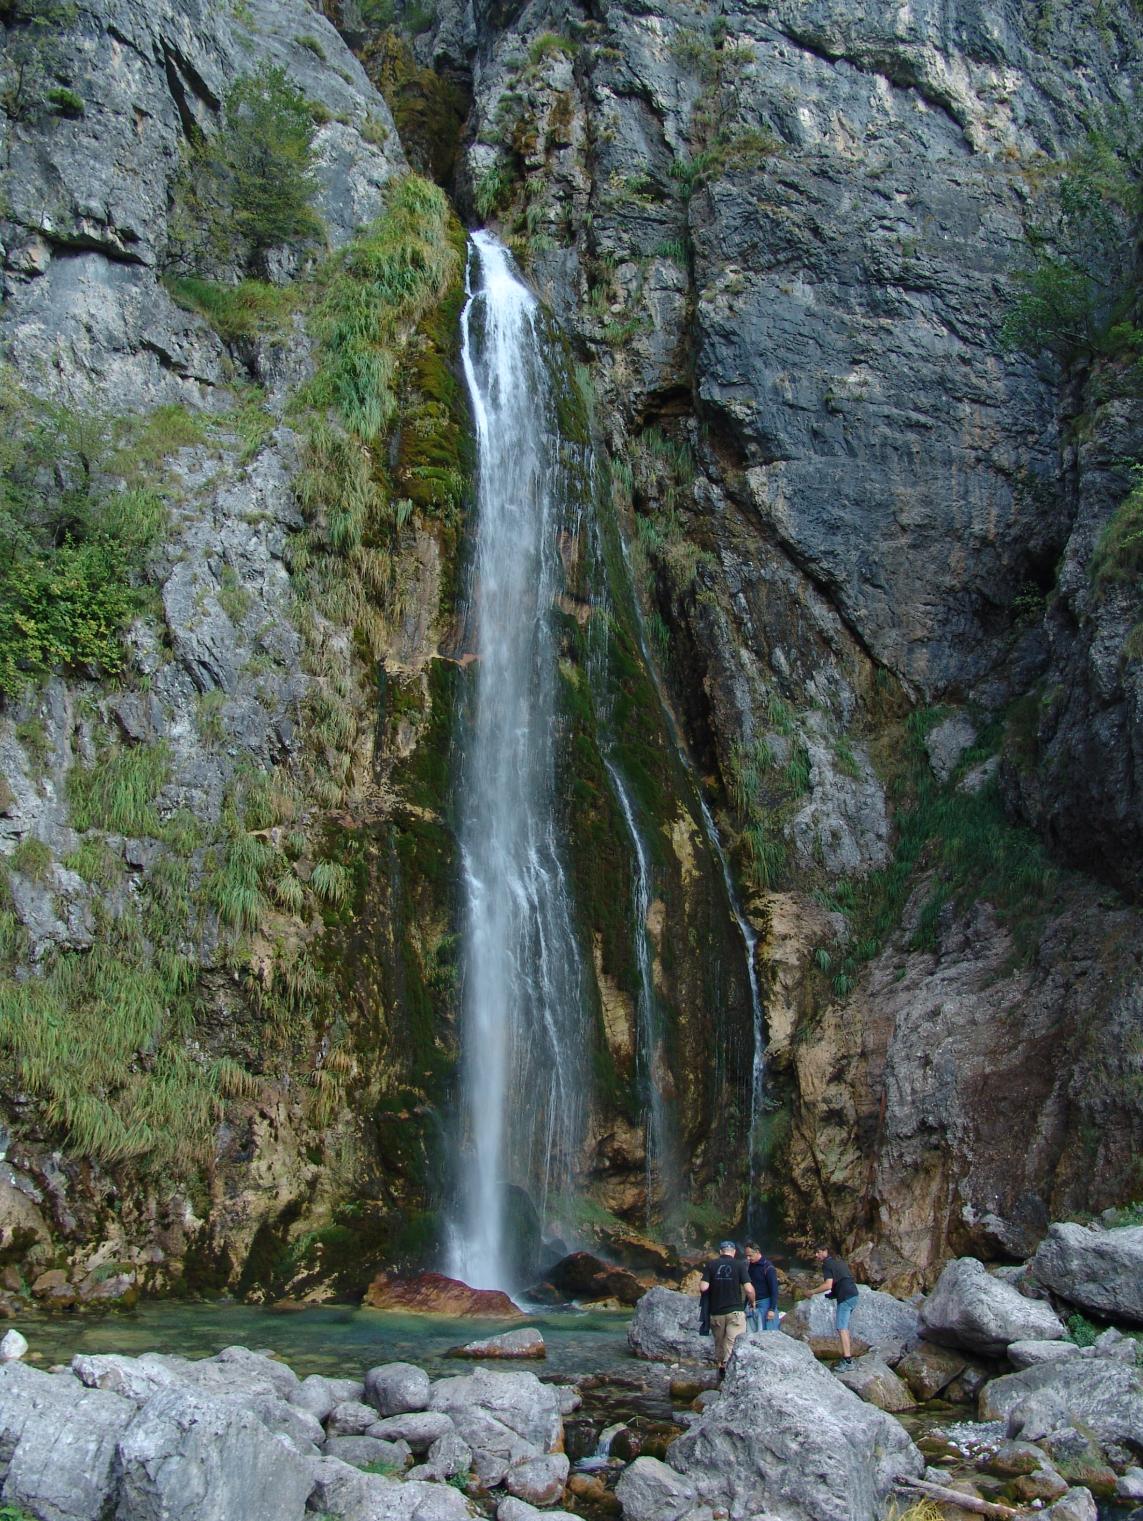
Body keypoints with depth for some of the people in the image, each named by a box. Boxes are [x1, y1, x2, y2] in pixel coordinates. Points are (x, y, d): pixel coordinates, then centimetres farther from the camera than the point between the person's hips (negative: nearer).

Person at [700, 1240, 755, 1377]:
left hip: (716, 1311, 3)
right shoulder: (740, 1264, -4)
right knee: (733, 1343, -2)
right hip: (735, 1311, -3)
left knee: (719, 1342, 18)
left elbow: (703, 1288, -6)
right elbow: (749, 1289, -10)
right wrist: (752, 1301, 10)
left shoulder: (711, 1264, 1)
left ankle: (720, 1366, 29)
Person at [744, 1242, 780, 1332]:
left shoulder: (767, 1267, -12)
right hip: (753, 1304, 7)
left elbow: (774, 1289, -14)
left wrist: (772, 1309, -18)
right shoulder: (750, 1266, 9)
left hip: (766, 1304, -7)